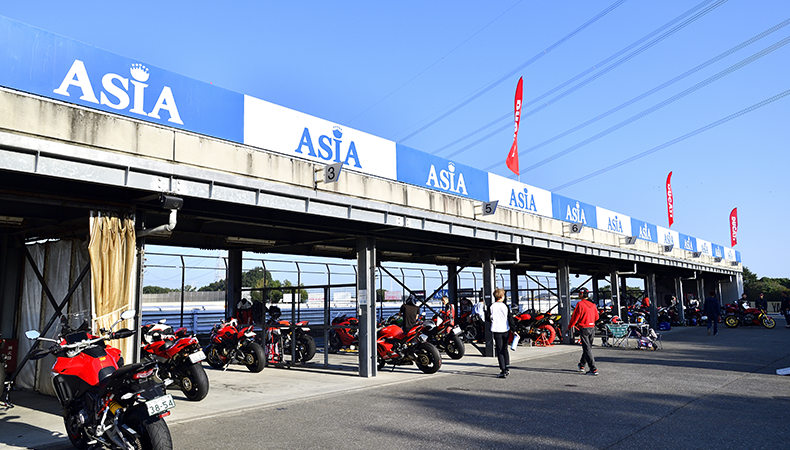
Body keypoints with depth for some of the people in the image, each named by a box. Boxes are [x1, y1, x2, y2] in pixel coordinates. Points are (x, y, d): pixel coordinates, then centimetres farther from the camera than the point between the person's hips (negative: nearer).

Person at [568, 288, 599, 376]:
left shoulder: (580, 304, -13)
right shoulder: (592, 304, 7)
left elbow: (575, 316, -13)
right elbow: (596, 317, 16)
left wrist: (569, 327, -2)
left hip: (584, 328, -7)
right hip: (592, 328, 7)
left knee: (587, 349, -5)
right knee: (588, 347, 18)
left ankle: (593, 369, -10)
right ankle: (582, 365, 32)